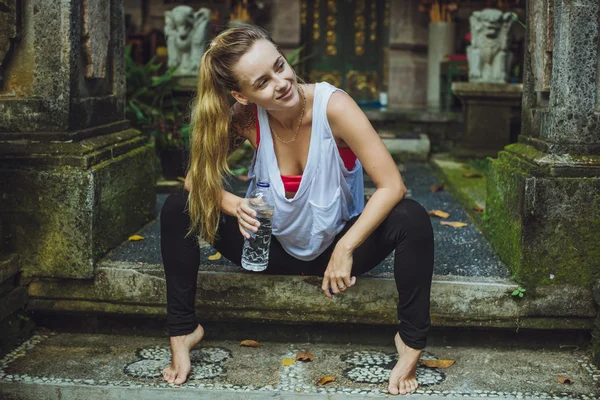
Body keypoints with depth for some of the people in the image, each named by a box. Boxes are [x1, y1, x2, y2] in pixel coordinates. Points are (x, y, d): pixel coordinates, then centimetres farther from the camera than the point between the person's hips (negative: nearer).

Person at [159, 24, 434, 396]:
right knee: (178, 207, -15)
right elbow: (199, 177, -10)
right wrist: (235, 206, -31)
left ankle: (411, 342, -12)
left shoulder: (333, 106, -25)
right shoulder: (246, 118, -16)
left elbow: (392, 185, -28)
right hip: (274, 249, 2)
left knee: (412, 219, -31)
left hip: (338, 246, -2)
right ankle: (183, 330, 0)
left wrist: (345, 249, -33)